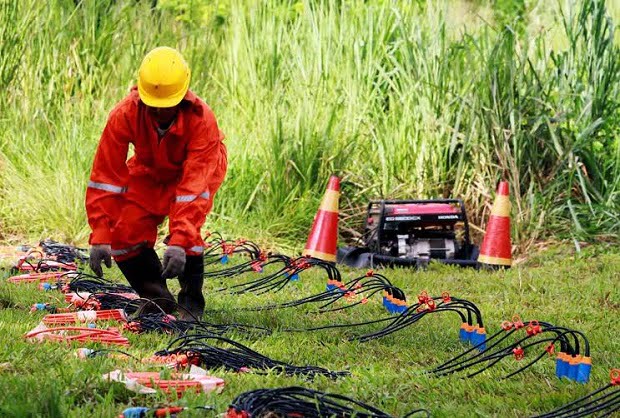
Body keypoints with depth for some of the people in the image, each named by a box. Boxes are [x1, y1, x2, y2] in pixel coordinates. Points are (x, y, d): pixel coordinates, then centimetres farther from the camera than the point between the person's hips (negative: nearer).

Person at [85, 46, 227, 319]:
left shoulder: (201, 120, -38)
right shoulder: (124, 115, -32)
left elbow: (194, 184, -41)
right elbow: (105, 176, -29)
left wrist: (180, 242, -49)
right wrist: (100, 236, -33)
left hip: (199, 167, -3)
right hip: (150, 171, 3)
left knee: (185, 228, -29)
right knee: (126, 233, -13)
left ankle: (192, 304, -9)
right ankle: (158, 300, 11)